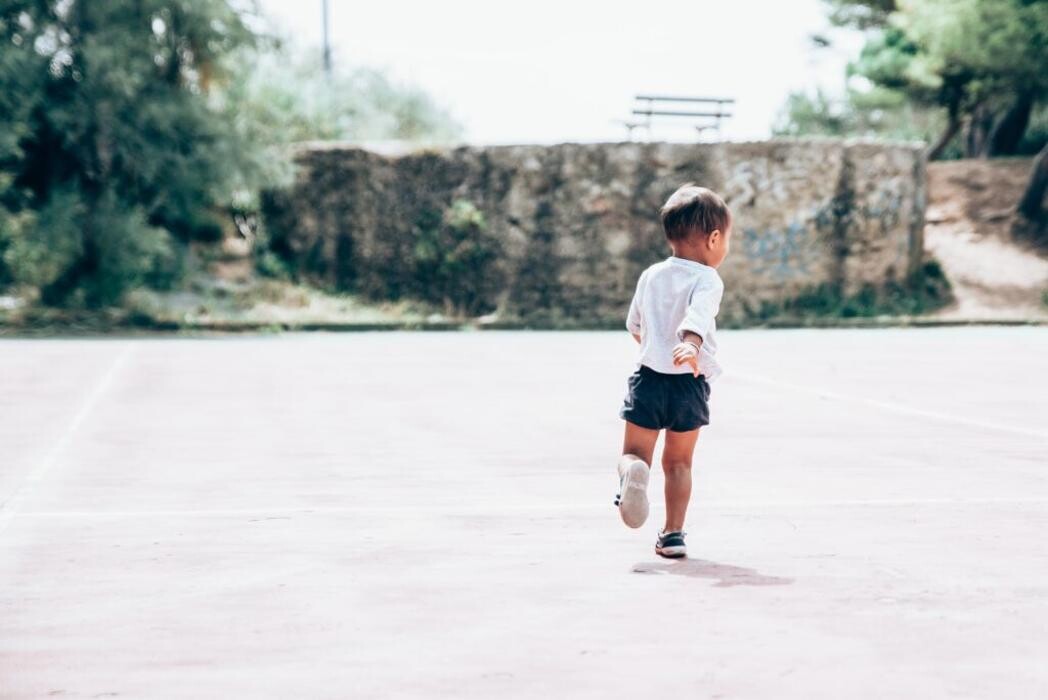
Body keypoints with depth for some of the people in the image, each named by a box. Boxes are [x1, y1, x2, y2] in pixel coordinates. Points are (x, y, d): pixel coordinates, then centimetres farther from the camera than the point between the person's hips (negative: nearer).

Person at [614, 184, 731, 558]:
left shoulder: (651, 275, 10)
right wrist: (691, 345, -46)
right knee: (679, 462, 13)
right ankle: (673, 534, 12)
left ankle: (633, 472, -27)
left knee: (634, 452, 7)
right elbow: (698, 315, -29)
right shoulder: (707, 279, -7)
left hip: (649, 376, 2)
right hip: (690, 384, -2)